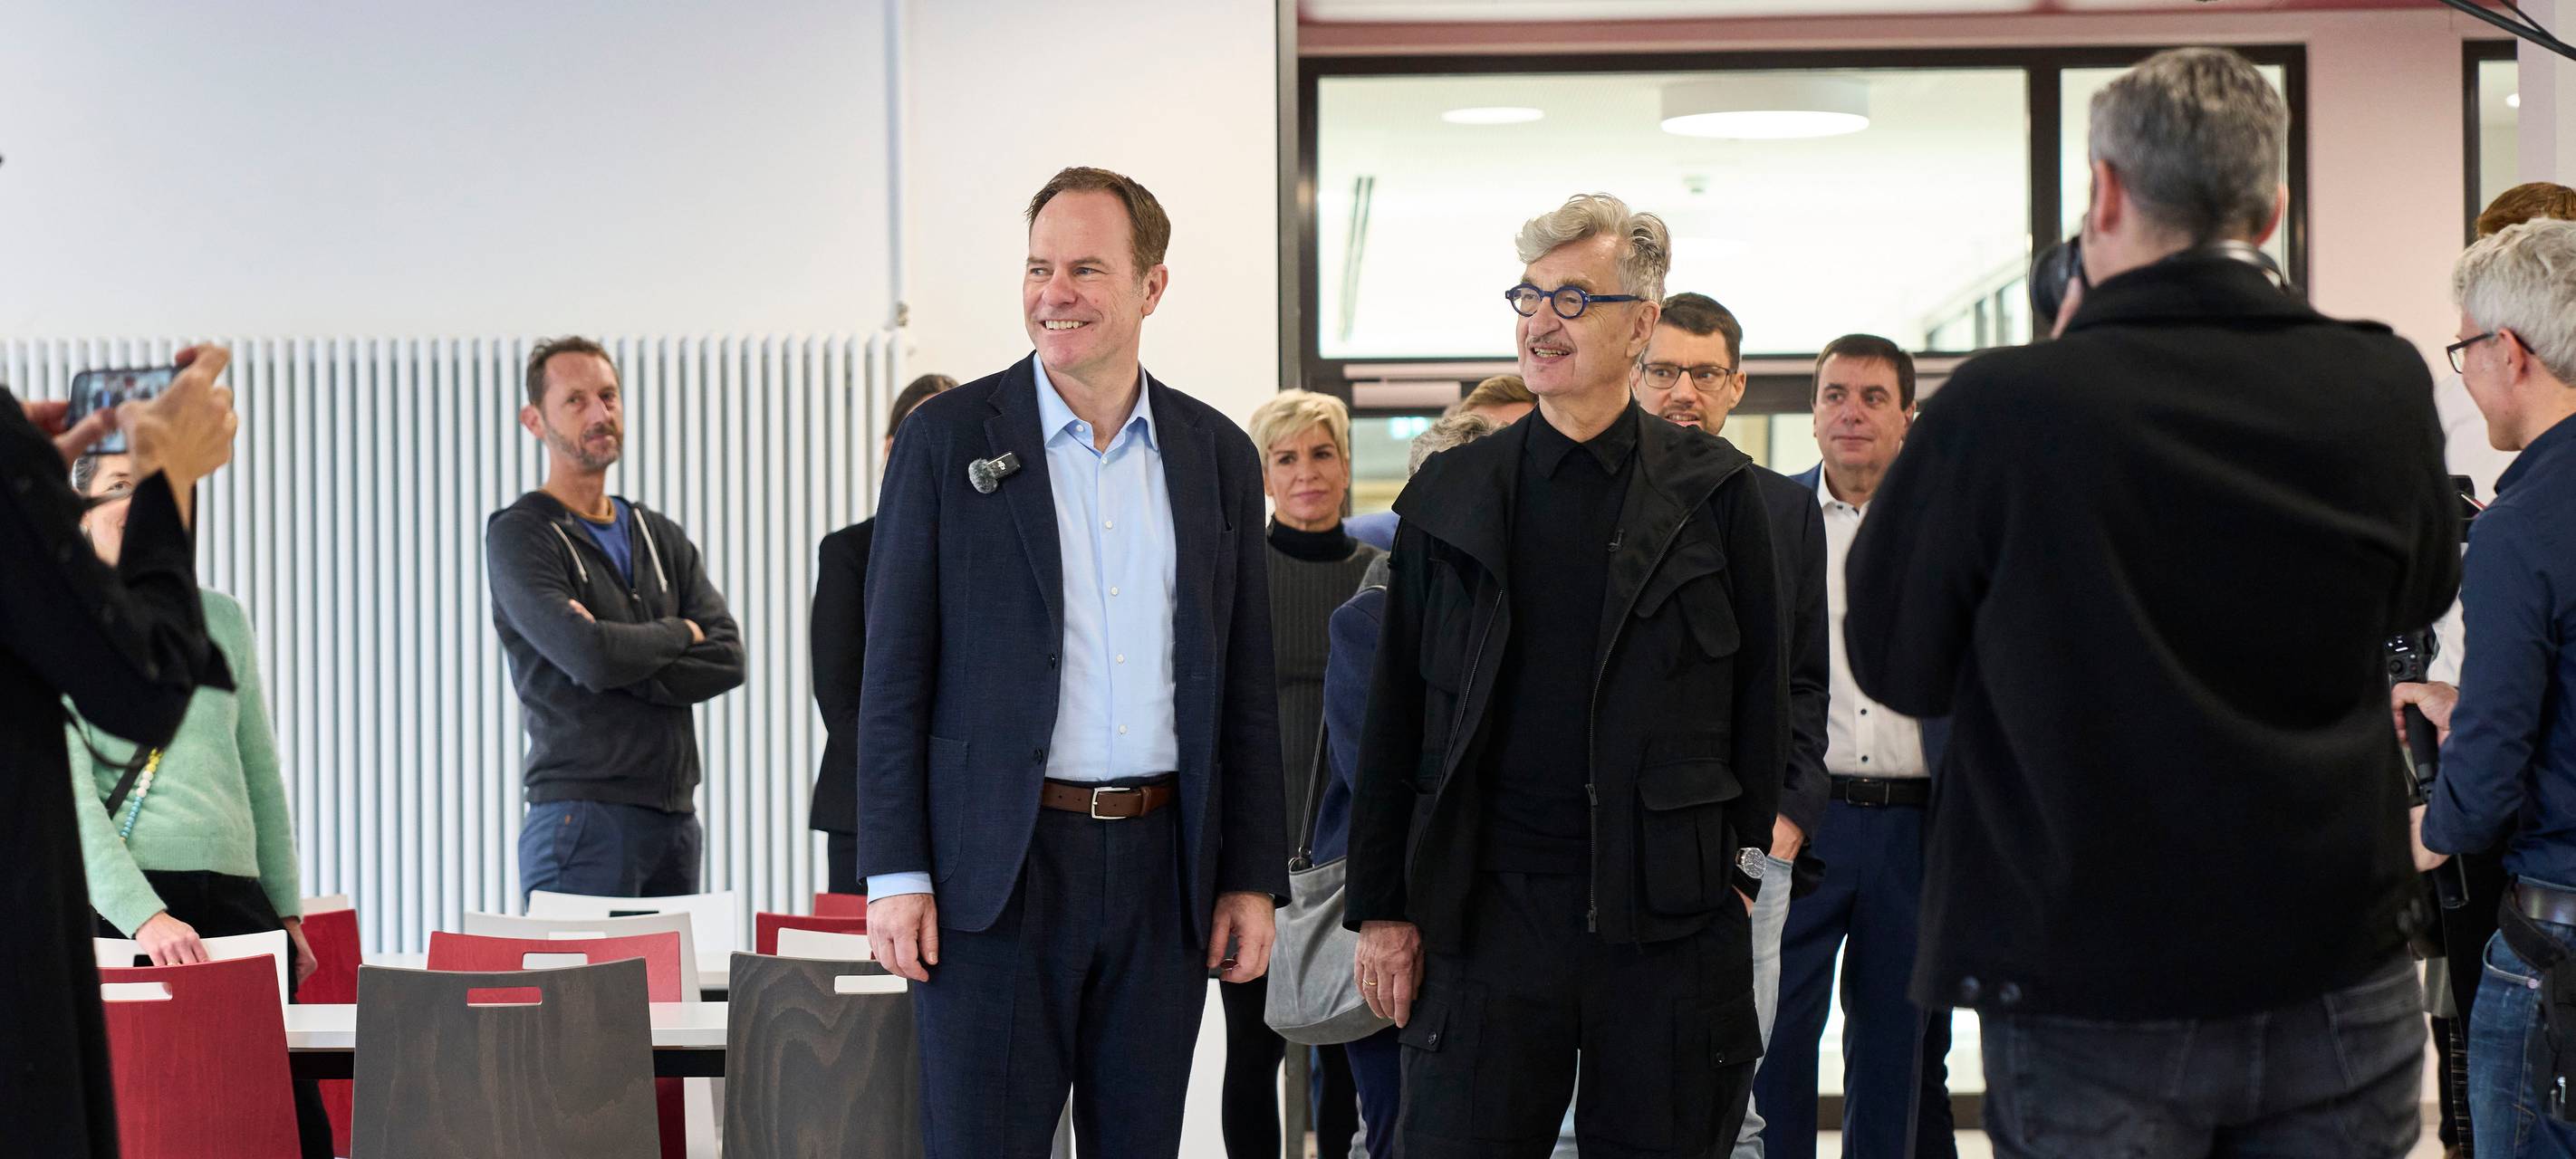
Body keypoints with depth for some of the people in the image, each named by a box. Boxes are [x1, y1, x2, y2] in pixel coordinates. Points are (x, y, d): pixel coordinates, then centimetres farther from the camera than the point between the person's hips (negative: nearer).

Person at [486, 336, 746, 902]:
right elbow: (589, 657, -18)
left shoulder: (662, 537, 17)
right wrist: (677, 634, 1)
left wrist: (623, 668, -11)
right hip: (582, 816, -6)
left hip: (676, 818, 6)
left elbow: (726, 659, 4)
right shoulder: (519, 536, -2)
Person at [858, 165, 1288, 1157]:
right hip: (996, 874, -3)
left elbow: (1245, 692, 11)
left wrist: (1252, 879, 6)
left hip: (1161, 868, 3)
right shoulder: (947, 439, -1)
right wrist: (895, 876, -8)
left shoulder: (1219, 457, 9)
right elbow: (894, 675, -2)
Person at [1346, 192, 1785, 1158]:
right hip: (1486, 914, 1)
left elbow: (1760, 697, 7)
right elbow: (1396, 717, 8)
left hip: (1671, 924, -1)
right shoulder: (1449, 497, 8)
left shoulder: (1714, 492, 4)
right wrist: (1381, 907, 4)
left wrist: (1741, 870, 1)